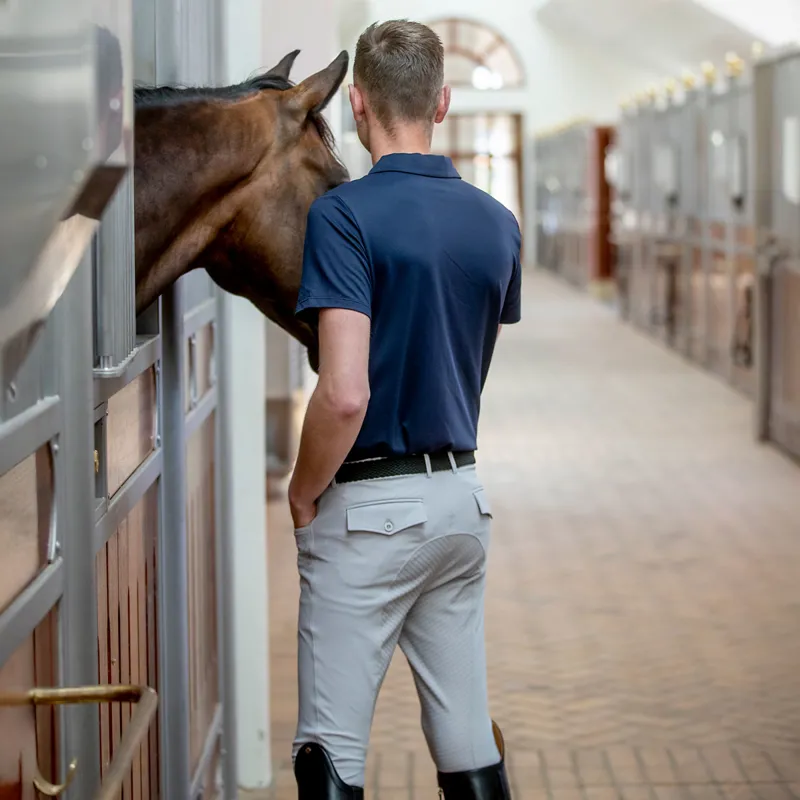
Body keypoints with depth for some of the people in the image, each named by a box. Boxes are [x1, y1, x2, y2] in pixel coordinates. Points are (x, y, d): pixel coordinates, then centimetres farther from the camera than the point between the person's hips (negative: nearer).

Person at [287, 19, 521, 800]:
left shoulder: (345, 215, -16)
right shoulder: (496, 223, 5)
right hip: (461, 496, 7)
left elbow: (345, 394, -24)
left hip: (370, 507, -7)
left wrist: (302, 494, -9)